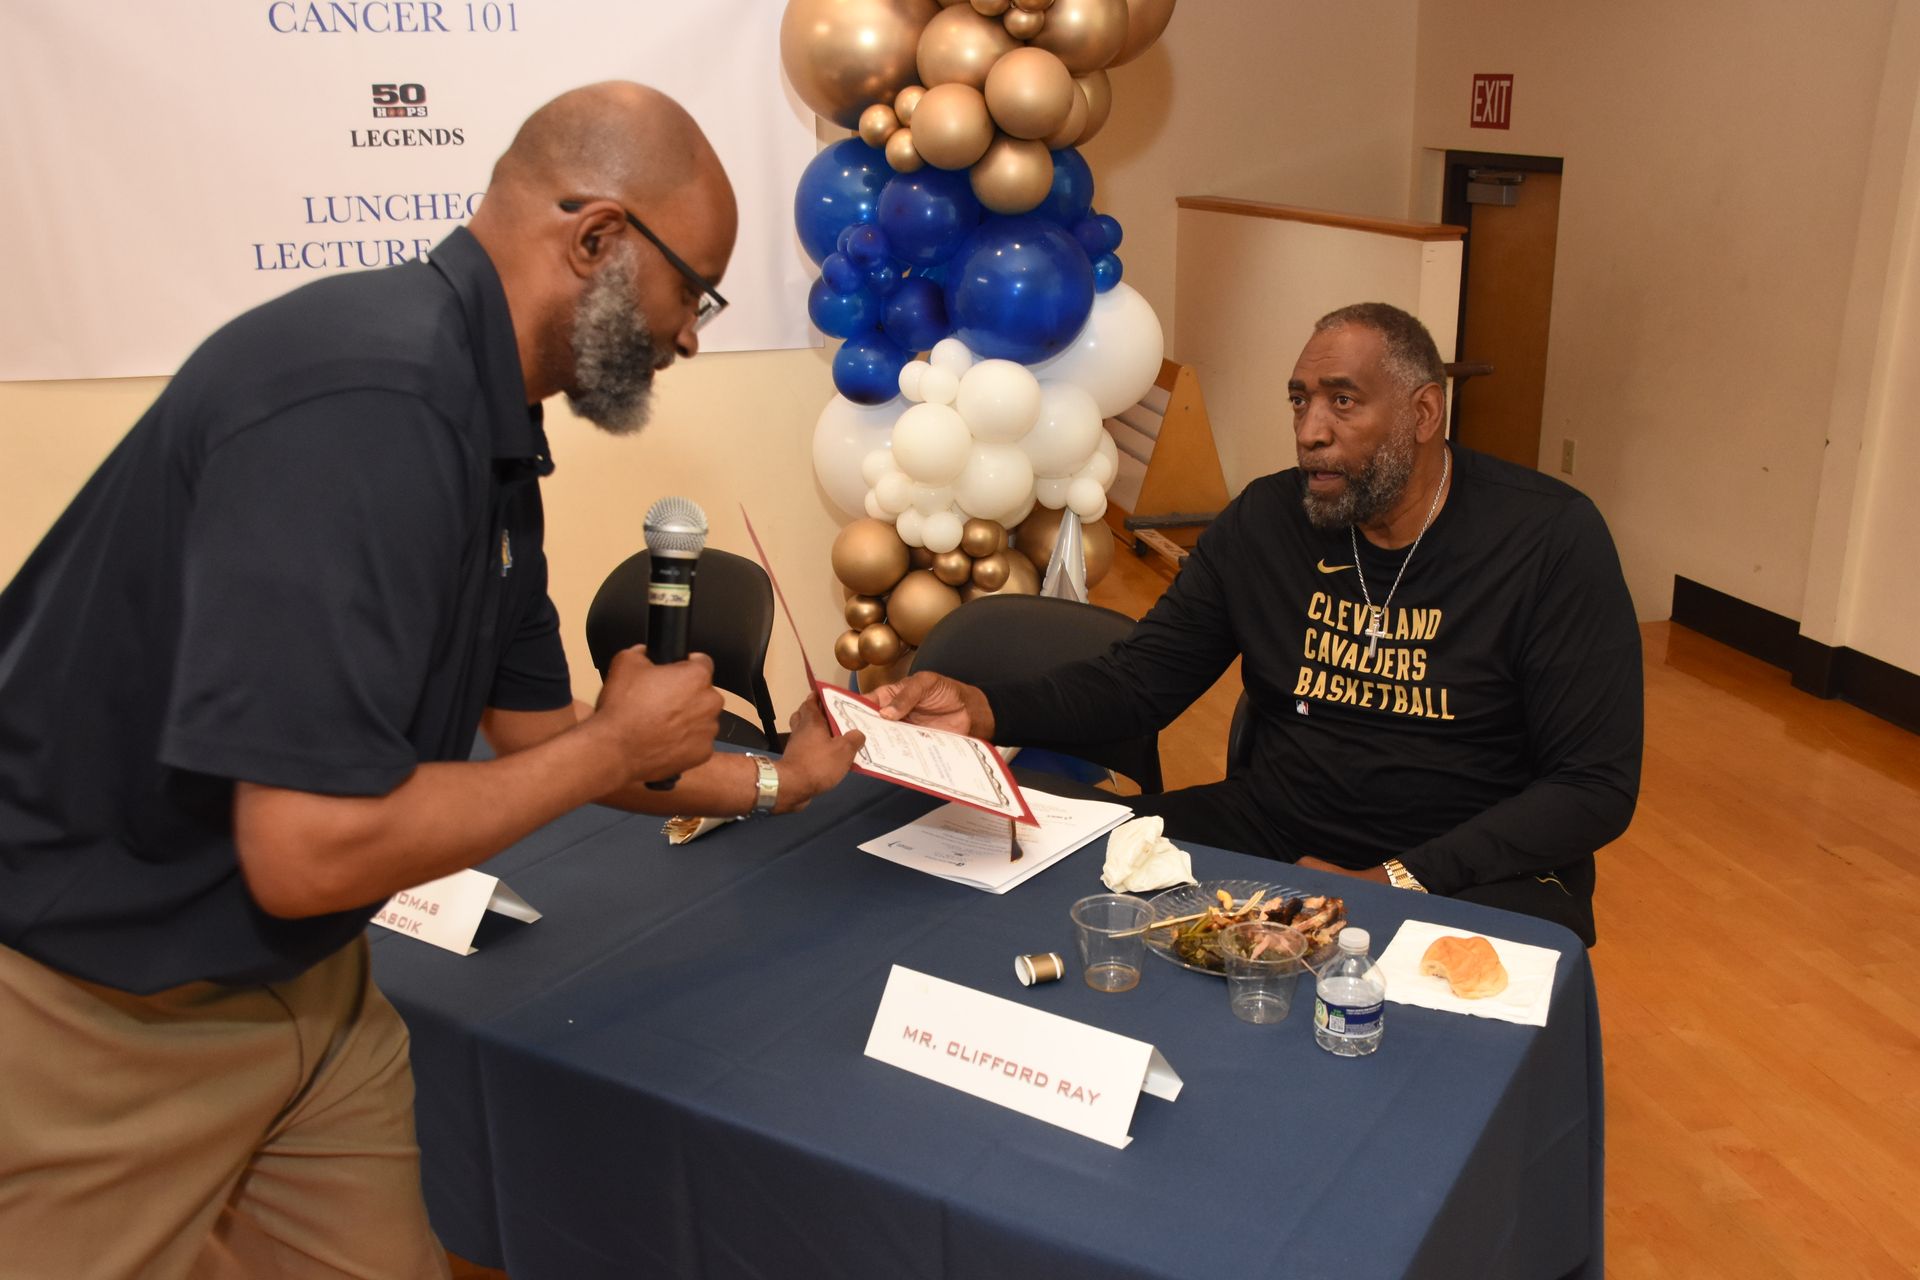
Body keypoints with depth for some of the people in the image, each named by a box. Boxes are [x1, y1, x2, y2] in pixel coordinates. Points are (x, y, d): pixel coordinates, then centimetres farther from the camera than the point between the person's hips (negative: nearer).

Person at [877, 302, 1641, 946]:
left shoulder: (1551, 541, -10)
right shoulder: (1266, 519, 1)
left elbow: (1596, 785, -11)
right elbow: (1136, 682, 3)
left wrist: (1392, 883, -21)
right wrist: (982, 710, -16)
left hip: (1477, 870, -3)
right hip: (1271, 829, 4)